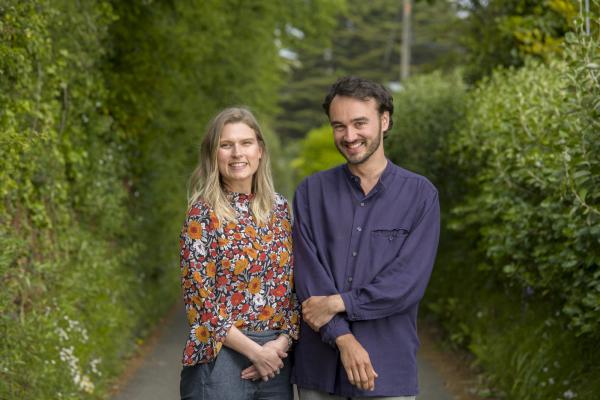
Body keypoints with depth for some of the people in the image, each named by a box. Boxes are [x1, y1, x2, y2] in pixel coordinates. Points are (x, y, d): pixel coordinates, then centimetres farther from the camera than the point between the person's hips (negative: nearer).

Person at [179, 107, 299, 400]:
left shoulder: (279, 208, 7)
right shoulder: (202, 213, -7)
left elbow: (293, 284, 9)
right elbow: (199, 298, -11)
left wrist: (283, 341, -6)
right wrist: (254, 351, -13)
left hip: (277, 356, 5)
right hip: (221, 356, -4)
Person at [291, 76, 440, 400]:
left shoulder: (420, 194, -1)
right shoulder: (311, 192, 5)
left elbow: (409, 281, -10)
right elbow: (308, 274, -5)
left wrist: (337, 303, -13)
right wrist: (343, 338, -16)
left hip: (389, 370, -1)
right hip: (319, 369, 2)